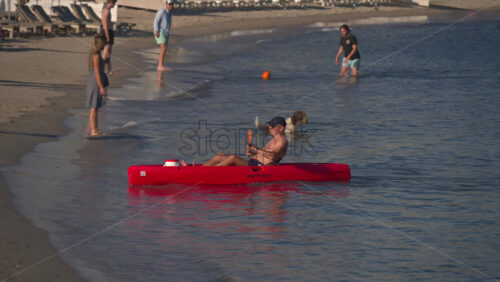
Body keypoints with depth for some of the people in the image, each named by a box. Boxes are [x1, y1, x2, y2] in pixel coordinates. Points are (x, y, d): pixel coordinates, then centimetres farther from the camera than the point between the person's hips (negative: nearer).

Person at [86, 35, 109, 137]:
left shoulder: (94, 54, 10)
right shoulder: (96, 56, -19)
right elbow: (97, 73, -21)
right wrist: (102, 87, -19)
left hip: (93, 83, 10)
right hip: (96, 83, -10)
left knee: (96, 108, 15)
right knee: (94, 108, -4)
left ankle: (95, 130, 21)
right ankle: (93, 131, 0)